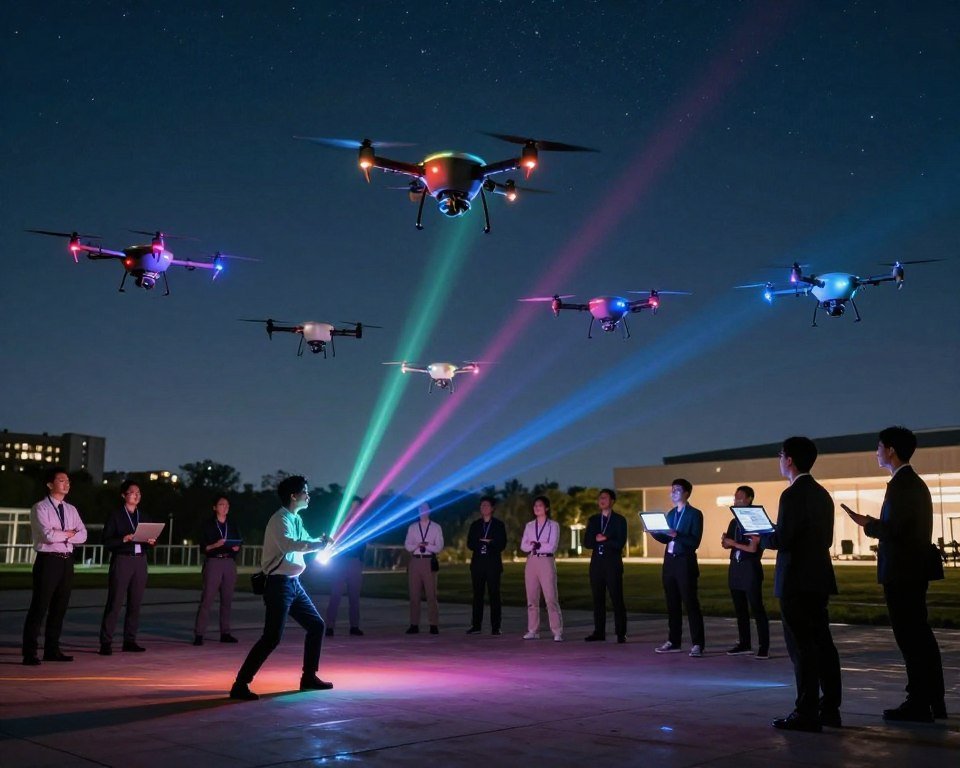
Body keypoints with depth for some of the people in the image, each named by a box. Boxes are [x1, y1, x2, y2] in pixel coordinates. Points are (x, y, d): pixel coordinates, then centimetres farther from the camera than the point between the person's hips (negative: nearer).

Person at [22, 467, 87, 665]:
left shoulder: (71, 510, 14)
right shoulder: (40, 508, -6)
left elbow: (82, 536, 4)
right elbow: (48, 535, -19)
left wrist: (59, 535, -10)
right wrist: (68, 533, -3)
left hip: (67, 561, 7)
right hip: (48, 561, -6)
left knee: (60, 607, 11)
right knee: (39, 607, -3)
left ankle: (52, 650, 21)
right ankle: (29, 653, 3)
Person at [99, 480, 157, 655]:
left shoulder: (142, 516, 16)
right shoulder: (115, 516, 0)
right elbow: (107, 542, -5)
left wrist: (151, 541, -3)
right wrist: (123, 539, -20)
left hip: (140, 561, 5)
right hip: (122, 560, -5)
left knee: (135, 603, 5)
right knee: (114, 603, -6)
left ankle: (130, 641, 12)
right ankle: (106, 643, -3)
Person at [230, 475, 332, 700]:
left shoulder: (296, 520, 13)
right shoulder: (280, 519, -15)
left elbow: (304, 541, 30)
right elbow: (288, 545, -34)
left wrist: (321, 541, 10)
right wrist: (319, 545, -30)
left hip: (294, 583, 10)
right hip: (279, 584, -10)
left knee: (316, 625, 15)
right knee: (272, 637, -13)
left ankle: (308, 677, 26)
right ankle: (240, 685, -6)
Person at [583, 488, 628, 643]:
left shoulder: (619, 520, 0)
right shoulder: (593, 519, 13)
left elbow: (620, 544, -9)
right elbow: (587, 542, 6)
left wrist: (603, 540, -9)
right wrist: (598, 540, -10)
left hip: (613, 563, -4)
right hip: (596, 563, 4)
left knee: (617, 599, -4)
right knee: (598, 599, 5)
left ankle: (621, 634, 0)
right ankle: (599, 632, 10)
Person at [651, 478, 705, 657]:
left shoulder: (695, 514, -6)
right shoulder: (670, 514, 15)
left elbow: (695, 542, -13)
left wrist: (676, 535, -24)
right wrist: (654, 532, -1)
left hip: (685, 562, -7)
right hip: (669, 560, 7)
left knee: (690, 603, -5)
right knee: (672, 603, 11)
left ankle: (697, 644, -2)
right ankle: (674, 642, 18)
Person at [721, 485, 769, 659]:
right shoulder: (734, 522, 14)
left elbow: (753, 548, -14)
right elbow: (726, 544, 16)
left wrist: (734, 544, -9)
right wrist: (725, 540, -5)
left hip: (750, 568, -8)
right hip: (735, 567, 8)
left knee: (756, 608, -6)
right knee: (740, 608, 11)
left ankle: (764, 646, -3)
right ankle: (744, 644, 18)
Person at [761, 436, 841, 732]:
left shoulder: (793, 495, -16)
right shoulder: (822, 494, 12)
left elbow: (781, 540, -20)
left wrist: (760, 536, 0)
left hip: (796, 581, -9)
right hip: (819, 580, 9)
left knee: (802, 648, -4)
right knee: (822, 644, 13)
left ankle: (807, 713, 0)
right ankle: (829, 708, 19)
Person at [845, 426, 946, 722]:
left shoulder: (900, 485, -16)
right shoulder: (915, 482, 15)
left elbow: (893, 529, -24)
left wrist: (867, 524, -7)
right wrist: (874, 523, 15)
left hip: (902, 573, -10)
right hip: (915, 569, 10)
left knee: (910, 637, -4)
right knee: (920, 636, 15)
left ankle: (919, 705, 2)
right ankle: (933, 701, 22)